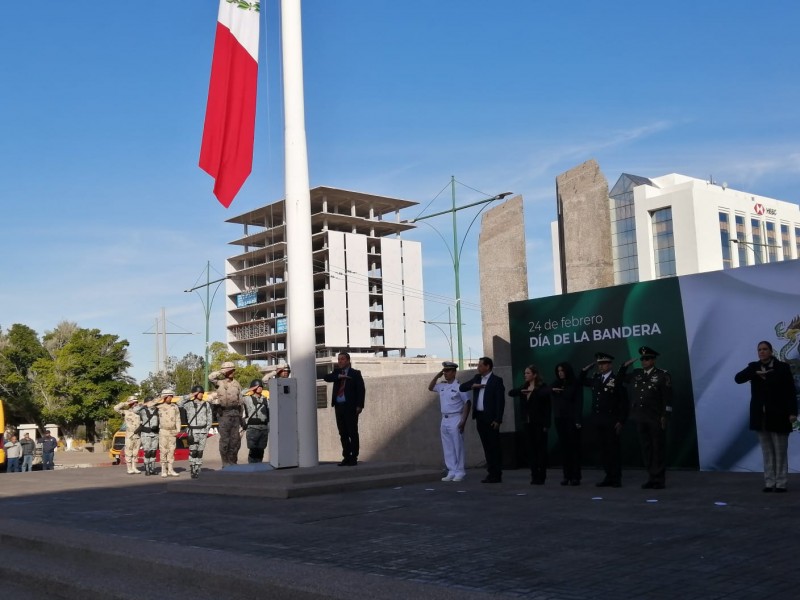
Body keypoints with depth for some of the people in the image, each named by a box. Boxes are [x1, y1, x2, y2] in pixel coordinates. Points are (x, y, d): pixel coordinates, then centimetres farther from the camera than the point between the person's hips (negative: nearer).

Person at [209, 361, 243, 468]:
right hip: (224, 414, -4)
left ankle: (233, 461, 16)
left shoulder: (237, 384, 14)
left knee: (235, 439, 5)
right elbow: (211, 377, -22)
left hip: (235, 413, 4)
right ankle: (225, 463, 3)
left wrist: (241, 416, 16)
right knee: (224, 439, -3)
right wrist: (222, 372, -11)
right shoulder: (220, 383, 0)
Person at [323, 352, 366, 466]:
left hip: (350, 406, -5)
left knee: (353, 433, -3)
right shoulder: (337, 372, 17)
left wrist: (359, 405, -12)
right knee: (343, 434, 6)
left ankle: (353, 458, 0)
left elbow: (361, 389, -3)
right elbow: (326, 377, -1)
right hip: (339, 406, 5)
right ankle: (346, 457, 11)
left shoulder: (355, 373, 3)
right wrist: (339, 376, -15)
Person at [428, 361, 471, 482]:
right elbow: (430, 387, 25)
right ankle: (451, 472, 14)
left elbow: (467, 403, -10)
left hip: (455, 419, -7)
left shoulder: (459, 386, -9)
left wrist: (463, 421, -15)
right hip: (444, 420, 7)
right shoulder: (442, 386, 10)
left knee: (457, 447, -2)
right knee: (447, 448, 8)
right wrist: (437, 376, 10)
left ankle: (460, 472, 4)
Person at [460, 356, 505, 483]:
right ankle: (491, 473, 14)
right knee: (487, 447, 9)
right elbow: (462, 387, 12)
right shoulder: (477, 378, 14)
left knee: (494, 447, -2)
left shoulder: (497, 380, -6)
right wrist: (473, 386, -6)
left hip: (491, 418, -6)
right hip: (480, 417, 6)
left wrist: (498, 419, -17)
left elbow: (500, 401, -11)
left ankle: (497, 475, 2)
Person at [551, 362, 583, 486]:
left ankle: (576, 476, -1)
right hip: (559, 419, 4)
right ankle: (567, 475, 5)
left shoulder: (575, 385, 0)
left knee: (574, 447, -3)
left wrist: (578, 420, -14)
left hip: (571, 419, -4)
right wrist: (552, 390, -7)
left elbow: (579, 403, -6)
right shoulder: (556, 384, 13)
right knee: (563, 447, 2)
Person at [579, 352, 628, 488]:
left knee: (613, 449, -2)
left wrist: (621, 421, -11)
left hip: (611, 421, -6)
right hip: (599, 421, 6)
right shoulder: (596, 380, 11)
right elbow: (580, 380, 27)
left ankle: (616, 478, 5)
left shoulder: (616, 380, -5)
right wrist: (586, 368, 12)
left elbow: (623, 403, -6)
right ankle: (609, 477, 14)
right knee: (603, 450, 8)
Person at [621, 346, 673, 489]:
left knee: (658, 449, 1)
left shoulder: (663, 375, -4)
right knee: (646, 448, 9)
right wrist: (625, 366, 9)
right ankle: (651, 477, 17)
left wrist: (665, 416, -11)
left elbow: (667, 397, -6)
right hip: (640, 418, 5)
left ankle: (659, 479, 8)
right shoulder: (637, 374, 10)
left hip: (656, 419, -5)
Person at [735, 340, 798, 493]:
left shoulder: (782, 367, -3)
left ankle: (781, 483, 6)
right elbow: (738, 378, -7)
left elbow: (791, 391, -5)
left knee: (780, 451, 1)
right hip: (761, 416, 3)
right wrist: (755, 373, -19)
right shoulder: (754, 367, 7)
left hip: (778, 416, -3)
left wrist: (793, 412, -12)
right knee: (767, 451, 6)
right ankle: (769, 482, 10)